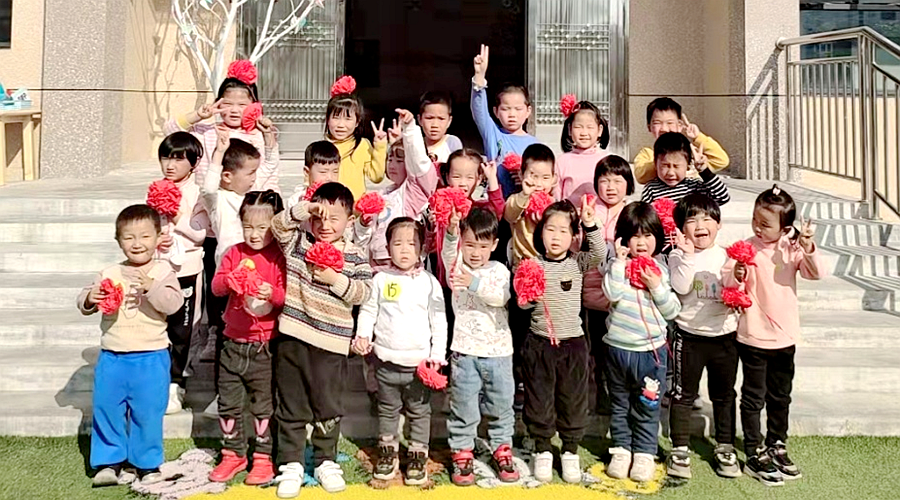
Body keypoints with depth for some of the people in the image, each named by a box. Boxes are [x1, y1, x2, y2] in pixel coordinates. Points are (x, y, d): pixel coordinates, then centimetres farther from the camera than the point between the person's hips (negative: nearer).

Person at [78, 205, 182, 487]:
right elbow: (84, 303, 10)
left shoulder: (162, 272, -5)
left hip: (151, 358, -3)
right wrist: (90, 299, -11)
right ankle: (109, 461, 27)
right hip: (112, 357, 4)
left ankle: (148, 463, 23)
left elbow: (174, 303, -18)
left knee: (148, 412, 5)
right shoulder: (109, 274, 5)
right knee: (106, 408, 10)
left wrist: (151, 287, -31)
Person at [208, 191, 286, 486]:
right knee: (228, 402, 14)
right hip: (233, 342, 4)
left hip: (264, 346, -4)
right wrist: (229, 280, -23)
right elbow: (215, 286, -2)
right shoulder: (234, 253, 4)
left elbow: (288, 294, -12)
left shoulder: (279, 257, -8)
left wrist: (273, 293, -33)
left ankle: (263, 458, 22)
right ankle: (233, 454, 30)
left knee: (263, 404, 8)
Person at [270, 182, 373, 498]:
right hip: (292, 336, 1)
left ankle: (326, 462, 29)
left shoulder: (355, 257, -1)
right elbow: (277, 225, -8)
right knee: (291, 405, 10)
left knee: (328, 406, 11)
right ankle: (291, 464, 23)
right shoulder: (299, 241, 5)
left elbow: (363, 293, -9)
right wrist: (303, 210, -18)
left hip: (331, 343, -1)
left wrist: (335, 279, -20)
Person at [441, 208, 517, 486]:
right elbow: (448, 252, -21)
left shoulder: (499, 270, 2)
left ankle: (502, 451, 29)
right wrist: (450, 233, -42)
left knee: (501, 405, 13)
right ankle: (462, 455, 20)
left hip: (498, 350, 1)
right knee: (463, 407, 6)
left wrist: (475, 284, -34)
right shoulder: (457, 265, 2)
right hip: (465, 350, -1)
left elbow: (500, 296, -18)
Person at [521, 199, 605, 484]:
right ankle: (542, 451, 26)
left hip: (573, 343, 1)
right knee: (539, 399, 9)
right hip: (540, 343, 0)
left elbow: (600, 254, -18)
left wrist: (591, 225, -27)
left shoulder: (578, 263, 1)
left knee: (572, 400, 11)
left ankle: (570, 452, 28)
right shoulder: (533, 264, -3)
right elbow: (523, 304, -3)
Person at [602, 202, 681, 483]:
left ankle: (644, 454, 24)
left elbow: (672, 311, -2)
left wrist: (657, 287, -15)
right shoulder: (619, 266, -4)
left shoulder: (661, 270, 0)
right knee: (619, 405, 14)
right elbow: (612, 294, -22)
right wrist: (619, 261, -21)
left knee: (648, 408, 11)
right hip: (618, 348, 0)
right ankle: (621, 450, 28)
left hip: (651, 350, 0)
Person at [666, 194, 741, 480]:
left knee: (724, 395, 14)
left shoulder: (726, 257, 4)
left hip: (724, 335, 3)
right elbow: (681, 287, -20)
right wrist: (688, 255, -24)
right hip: (689, 336, -3)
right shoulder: (679, 256, -4)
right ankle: (680, 450, 16)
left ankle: (725, 448, 29)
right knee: (684, 394, 5)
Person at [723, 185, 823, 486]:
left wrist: (809, 248, -26)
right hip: (753, 338, -4)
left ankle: (777, 447, 36)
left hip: (785, 337, 4)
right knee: (753, 397, 6)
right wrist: (736, 275, -38)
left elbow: (816, 274, -11)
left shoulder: (792, 247, -3)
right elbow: (727, 280, -17)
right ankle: (755, 456, 17)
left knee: (780, 397, 18)